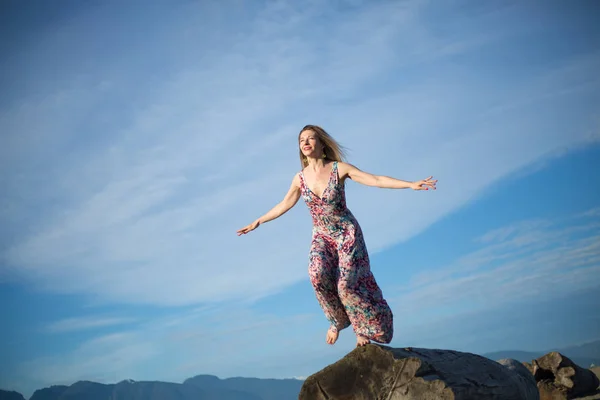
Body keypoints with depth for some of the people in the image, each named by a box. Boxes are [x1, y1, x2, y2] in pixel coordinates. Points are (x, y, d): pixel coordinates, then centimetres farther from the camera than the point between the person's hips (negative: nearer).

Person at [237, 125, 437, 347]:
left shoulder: (339, 168, -12)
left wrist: (411, 184, -22)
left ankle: (365, 328, 14)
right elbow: (284, 205, 15)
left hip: (348, 233, -2)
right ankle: (338, 320, 0)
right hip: (321, 236, 3)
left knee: (348, 284, -14)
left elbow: (376, 180, -14)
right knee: (318, 274, -25)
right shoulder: (300, 178, -1)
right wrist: (257, 222, 20)